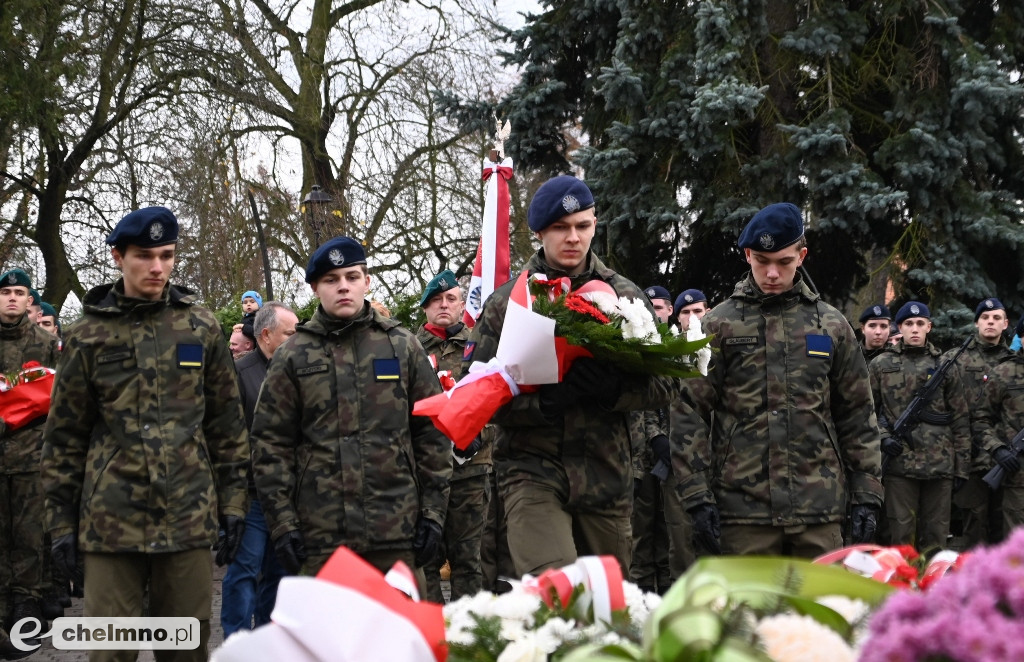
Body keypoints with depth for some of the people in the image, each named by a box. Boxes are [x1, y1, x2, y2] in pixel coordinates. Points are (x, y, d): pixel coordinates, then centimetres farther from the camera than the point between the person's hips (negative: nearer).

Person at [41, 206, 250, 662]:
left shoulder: (201, 328, 7)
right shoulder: (88, 335, 3)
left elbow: (227, 424, 10)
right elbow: (64, 437, 6)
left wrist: (233, 503, 6)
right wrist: (61, 523, 3)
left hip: (188, 517, 1)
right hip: (111, 520, -1)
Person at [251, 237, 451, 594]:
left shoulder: (402, 344, 8)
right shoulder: (293, 356, 6)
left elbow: (432, 433, 8)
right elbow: (270, 444, 5)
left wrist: (433, 513, 3)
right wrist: (282, 523, -2)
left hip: (398, 532, 1)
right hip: (322, 534, 0)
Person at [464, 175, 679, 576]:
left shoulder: (625, 297, 9)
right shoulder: (506, 302, 3)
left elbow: (665, 384, 5)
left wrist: (613, 389, -16)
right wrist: (547, 399, -19)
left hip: (606, 472, 3)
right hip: (532, 469, -3)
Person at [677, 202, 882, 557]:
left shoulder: (832, 325, 11)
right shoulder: (718, 325, 5)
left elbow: (857, 417, 14)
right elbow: (689, 415, 1)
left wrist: (866, 494, 7)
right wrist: (698, 496, -7)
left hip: (820, 510, 2)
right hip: (743, 508, -2)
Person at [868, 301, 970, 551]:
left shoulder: (946, 367, 10)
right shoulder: (880, 366, 7)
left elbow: (960, 420, 10)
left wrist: (962, 467, 5)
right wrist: (883, 437, -8)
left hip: (940, 464, 1)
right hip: (899, 463, -1)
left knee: (935, 536, 6)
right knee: (901, 533, 0)